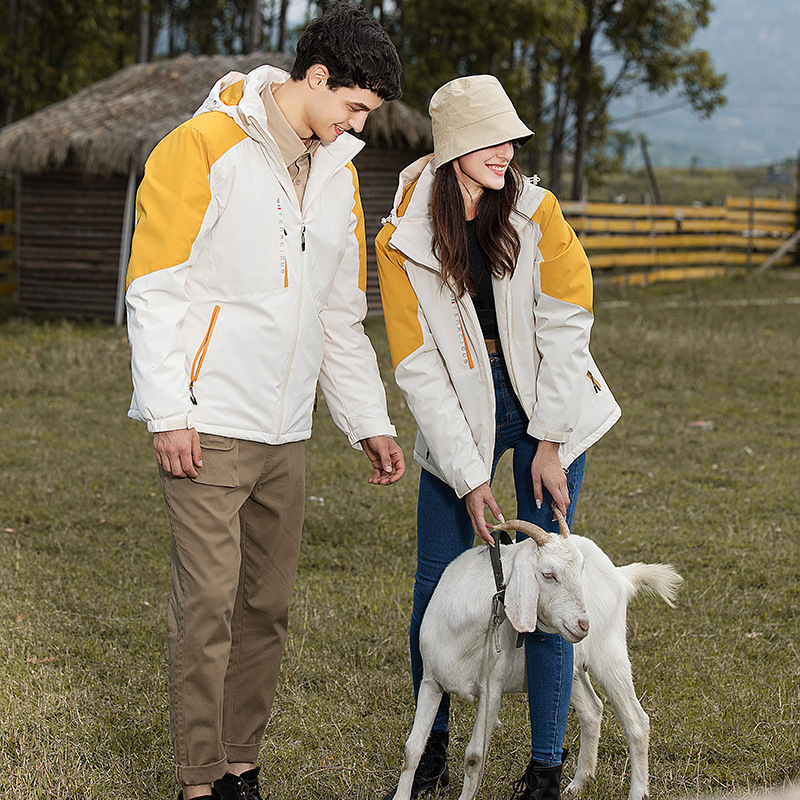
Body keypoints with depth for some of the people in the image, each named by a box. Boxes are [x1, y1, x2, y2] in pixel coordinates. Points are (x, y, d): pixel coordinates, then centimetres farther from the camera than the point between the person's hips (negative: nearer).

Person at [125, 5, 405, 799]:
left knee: (267, 604, 9)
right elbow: (157, 288, -10)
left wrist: (368, 422, 14)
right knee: (208, 604, -7)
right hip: (206, 428, -7)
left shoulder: (338, 171, 15)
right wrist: (169, 413, -15)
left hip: (284, 433, 7)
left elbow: (342, 317, 20)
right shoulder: (205, 146, -7)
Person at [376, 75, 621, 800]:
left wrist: (549, 444, -14)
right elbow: (419, 368, -11)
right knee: (437, 584, -1)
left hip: (547, 403, 0)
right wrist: (469, 477, -15)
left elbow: (564, 330, -10)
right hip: (461, 413, 0)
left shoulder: (536, 212, -8)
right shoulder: (404, 241, -10)